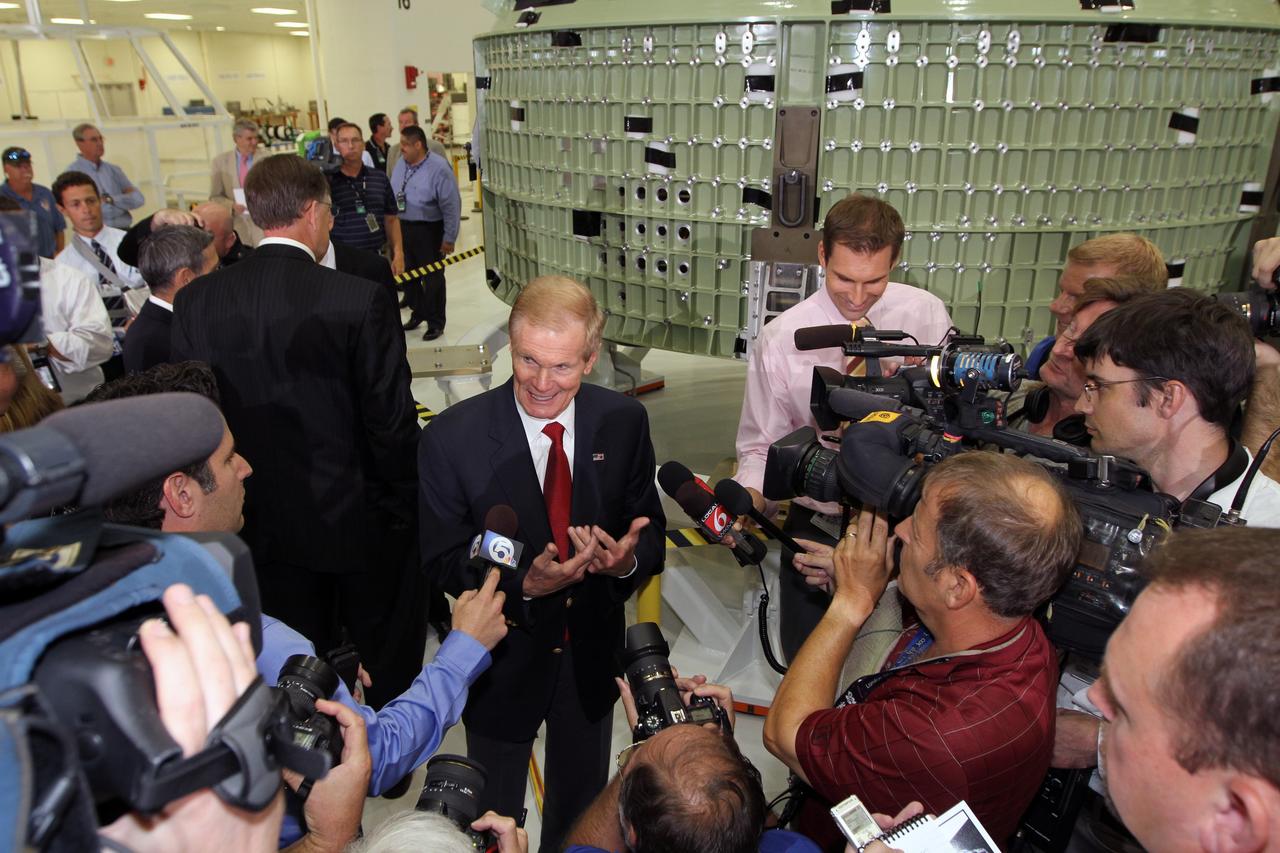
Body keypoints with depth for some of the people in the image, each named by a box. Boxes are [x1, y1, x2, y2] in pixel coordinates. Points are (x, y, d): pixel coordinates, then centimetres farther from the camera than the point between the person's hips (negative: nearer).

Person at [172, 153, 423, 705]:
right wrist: (403, 508, -1)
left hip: (264, 525, 4)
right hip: (359, 521, -3)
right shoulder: (362, 301, -20)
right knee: (388, 660, 19)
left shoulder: (194, 302, -7)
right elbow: (392, 422, -16)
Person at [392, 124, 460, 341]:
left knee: (432, 278, 3)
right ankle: (418, 313, 35)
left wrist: (449, 238, -14)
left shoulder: (438, 168, -16)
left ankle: (435, 322, 16)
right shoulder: (400, 164, 4)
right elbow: (391, 195, 12)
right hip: (403, 228, 7)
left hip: (428, 230, -6)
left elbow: (451, 205, -15)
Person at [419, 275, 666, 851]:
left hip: (591, 654, 3)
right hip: (504, 658, -2)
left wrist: (629, 560, -28)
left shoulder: (624, 423, -14)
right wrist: (524, 584, -32)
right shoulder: (452, 439, -21)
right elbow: (443, 562, -15)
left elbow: (648, 529, -5)